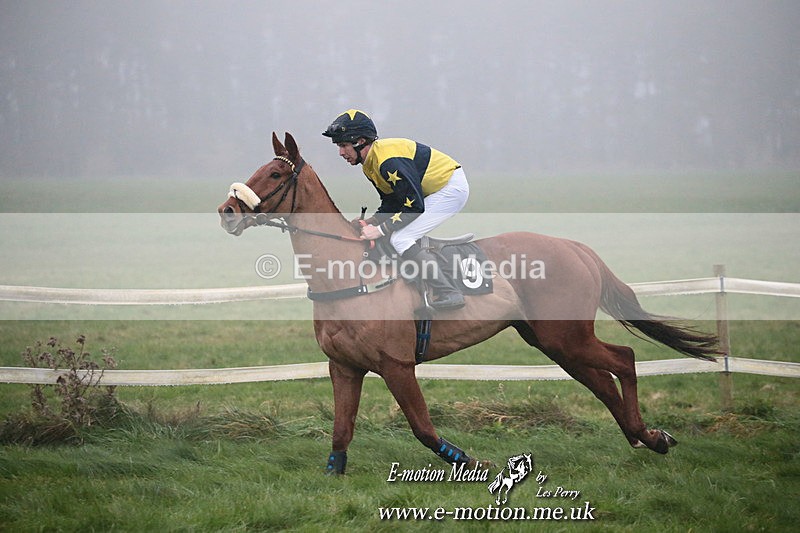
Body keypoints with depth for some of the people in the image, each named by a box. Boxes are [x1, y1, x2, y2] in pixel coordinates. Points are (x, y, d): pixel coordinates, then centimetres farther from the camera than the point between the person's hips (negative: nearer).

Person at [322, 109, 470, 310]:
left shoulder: (388, 161, -26)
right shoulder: (369, 163, 6)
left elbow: (414, 205, -27)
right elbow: (391, 204, 12)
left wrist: (380, 230, -25)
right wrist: (369, 223, -4)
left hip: (452, 188, -11)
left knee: (400, 239, -16)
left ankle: (448, 293, -17)